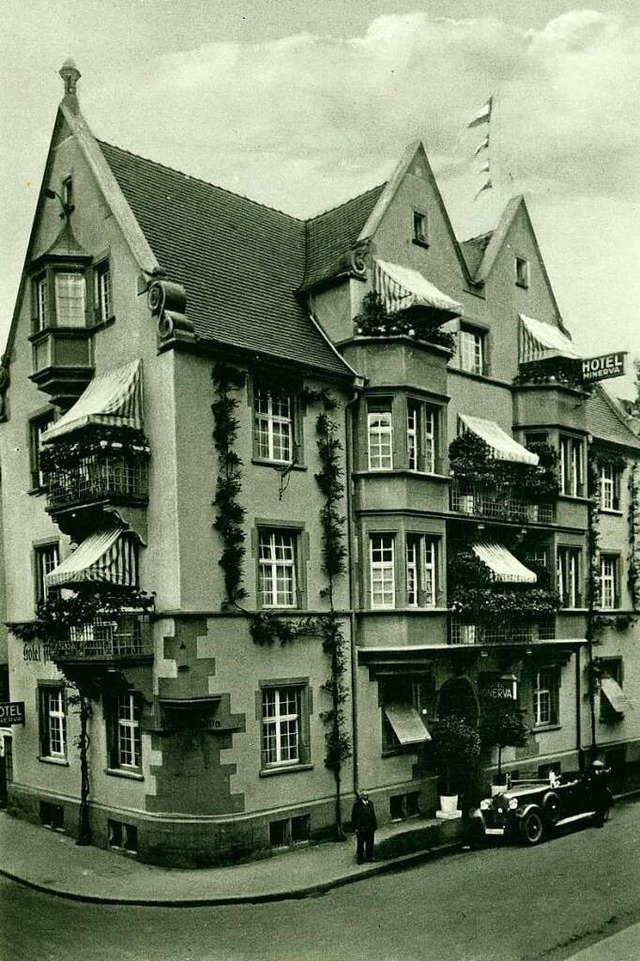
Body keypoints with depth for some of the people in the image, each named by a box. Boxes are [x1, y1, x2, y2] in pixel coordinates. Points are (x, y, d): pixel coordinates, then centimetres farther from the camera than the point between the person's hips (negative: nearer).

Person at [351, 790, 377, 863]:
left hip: (370, 828, 6)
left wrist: (375, 824, 9)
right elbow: (353, 817, -10)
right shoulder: (357, 805, -12)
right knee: (360, 844, 4)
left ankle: (369, 856, 30)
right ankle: (359, 858, 16)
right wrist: (355, 827, -12)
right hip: (361, 829, -6)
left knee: (370, 843, 15)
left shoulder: (370, 803, 7)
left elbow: (373, 815, 14)